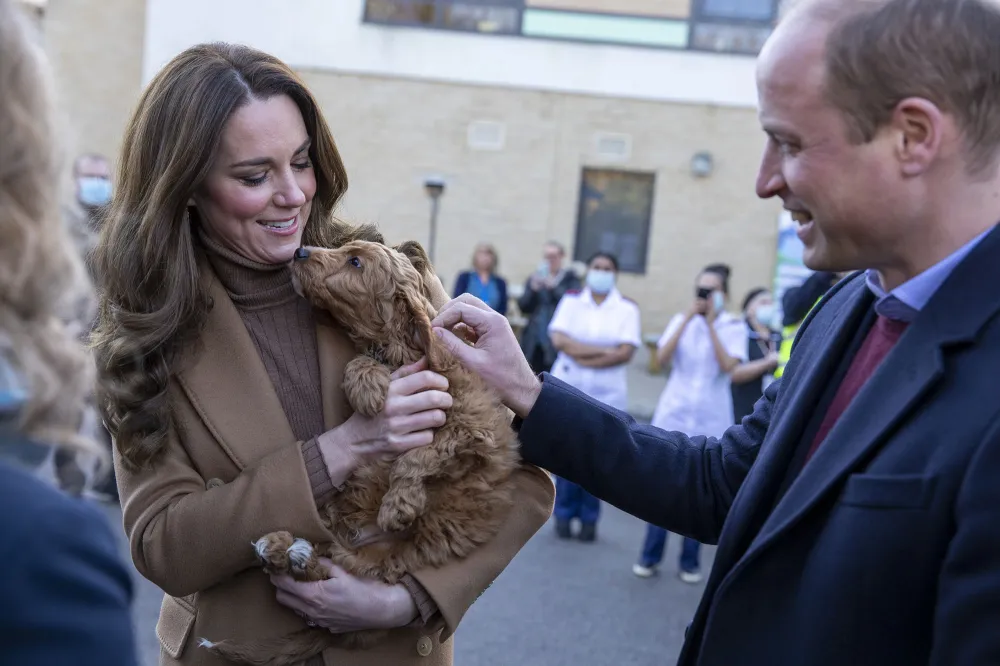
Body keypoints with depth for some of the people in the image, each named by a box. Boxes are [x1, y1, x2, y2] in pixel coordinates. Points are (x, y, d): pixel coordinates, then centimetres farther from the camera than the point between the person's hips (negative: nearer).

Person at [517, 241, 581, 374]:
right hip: (533, 341, 3)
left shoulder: (571, 279, 5)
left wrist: (553, 287, -16)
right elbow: (523, 307, 9)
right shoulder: (535, 278, 14)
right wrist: (533, 289, -8)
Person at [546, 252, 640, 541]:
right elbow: (559, 340, -9)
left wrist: (583, 358, -14)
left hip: (606, 393, -1)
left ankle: (589, 518, 12)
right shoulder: (571, 300, 3)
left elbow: (626, 353, -10)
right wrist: (604, 351, -15)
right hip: (569, 388, 1)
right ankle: (564, 514, 14)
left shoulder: (627, 308, -1)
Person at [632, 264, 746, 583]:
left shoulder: (733, 327, 0)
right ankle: (650, 556, 13)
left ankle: (690, 562, 15)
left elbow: (728, 365, -16)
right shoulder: (681, 320, 6)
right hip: (674, 416, 1)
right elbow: (662, 358, -8)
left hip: (711, 422, -1)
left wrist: (711, 323, -14)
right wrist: (687, 319, -11)